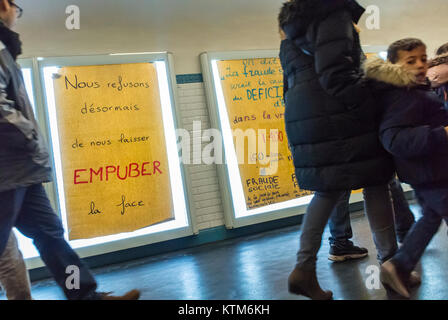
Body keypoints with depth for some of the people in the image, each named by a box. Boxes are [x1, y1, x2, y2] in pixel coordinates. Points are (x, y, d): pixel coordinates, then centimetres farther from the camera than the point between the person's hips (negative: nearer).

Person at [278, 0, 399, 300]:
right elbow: (335, 75, -17)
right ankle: (390, 262, 14)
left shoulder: (292, 38, 23)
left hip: (302, 120, 8)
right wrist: (372, 109, -14)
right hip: (338, 119, -8)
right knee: (375, 185, 6)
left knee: (328, 191, 14)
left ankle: (304, 269, 6)